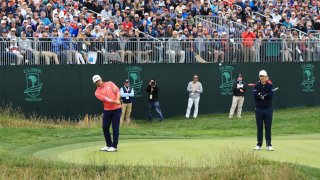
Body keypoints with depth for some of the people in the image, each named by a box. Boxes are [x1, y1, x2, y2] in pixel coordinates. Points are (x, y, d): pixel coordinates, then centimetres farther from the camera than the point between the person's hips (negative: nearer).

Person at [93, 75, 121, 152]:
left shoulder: (110, 84, 4)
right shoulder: (97, 92, 1)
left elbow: (117, 91, -7)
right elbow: (105, 99, -15)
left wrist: (118, 99, -26)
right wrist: (114, 102, -30)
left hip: (116, 109, -3)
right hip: (107, 110, 3)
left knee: (115, 128, -4)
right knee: (105, 127, 5)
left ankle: (114, 146, 1)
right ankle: (109, 145, 20)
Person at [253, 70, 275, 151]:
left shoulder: (270, 86, 2)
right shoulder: (257, 86, 4)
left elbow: (271, 95, -12)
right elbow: (255, 95, -12)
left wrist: (261, 95, -13)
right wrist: (266, 95, -17)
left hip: (268, 109, -1)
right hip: (259, 109, 1)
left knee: (268, 127, 1)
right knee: (259, 127, 4)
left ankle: (269, 145, 3)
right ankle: (259, 144, 9)